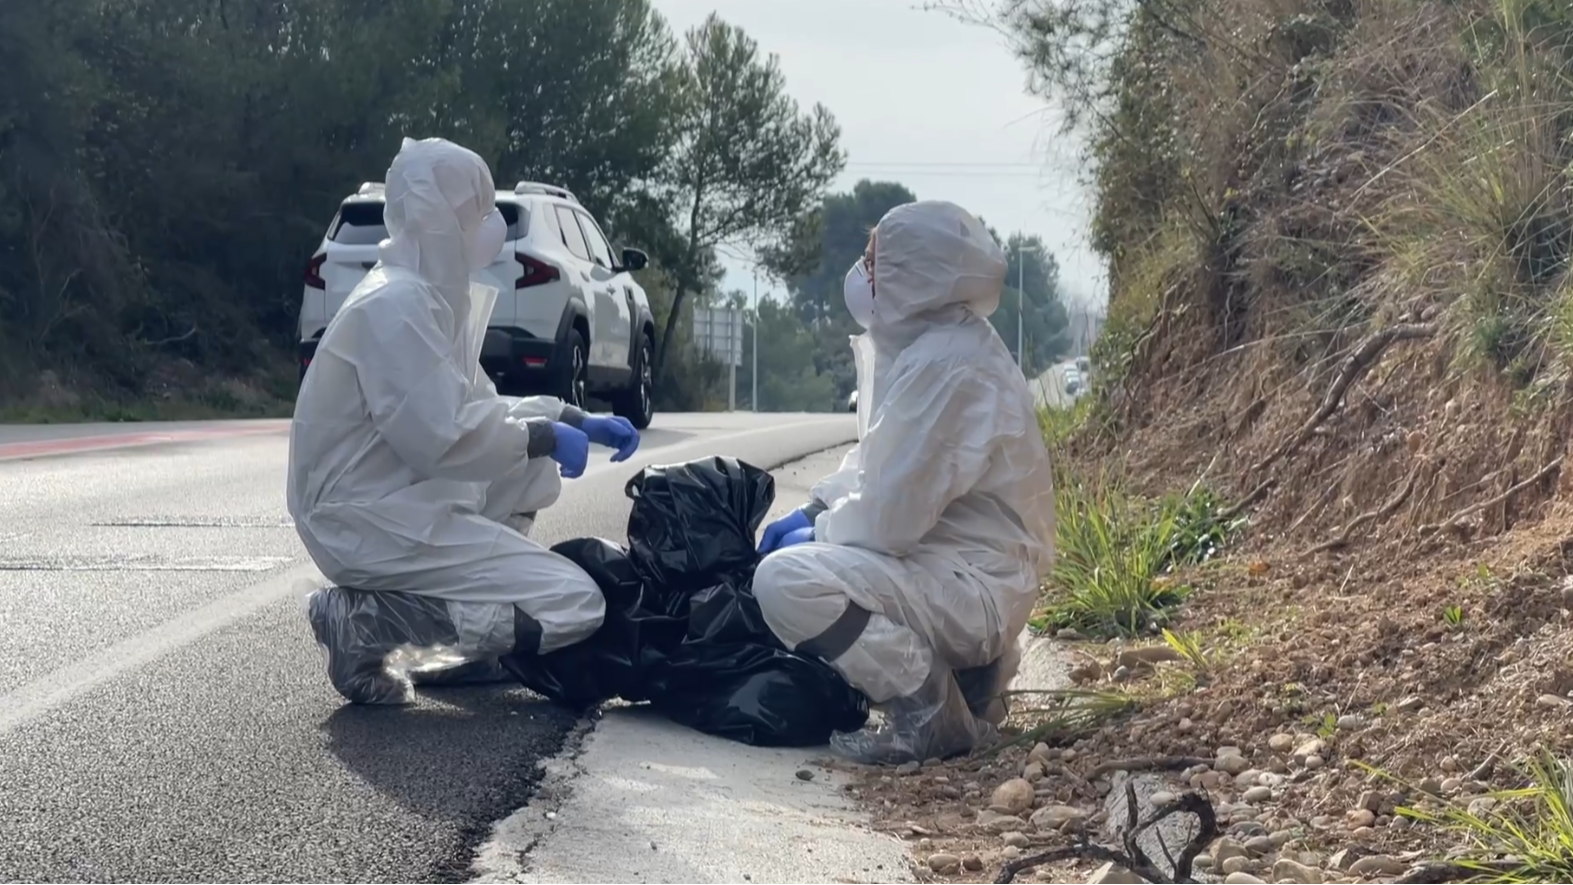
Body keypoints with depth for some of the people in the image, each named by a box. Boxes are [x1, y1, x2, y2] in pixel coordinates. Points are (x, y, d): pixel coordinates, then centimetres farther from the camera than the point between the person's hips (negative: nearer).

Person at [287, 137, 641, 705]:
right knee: (576, 606, -11)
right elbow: (441, 436, -25)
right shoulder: (397, 305, -18)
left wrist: (576, 421, 12)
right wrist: (545, 437, -11)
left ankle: (455, 642, 13)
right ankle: (366, 620, -10)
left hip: (402, 499, 10)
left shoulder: (428, 294, 13)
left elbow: (475, 406, 22)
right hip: (372, 520, -10)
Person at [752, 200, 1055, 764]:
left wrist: (817, 534, -5)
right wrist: (813, 511, 8)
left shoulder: (943, 367, -24)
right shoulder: (924, 342, 8)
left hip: (974, 586, -11)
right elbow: (878, 462, 21)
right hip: (965, 563, 11)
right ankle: (970, 683, 17)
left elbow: (889, 517, -23)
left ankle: (932, 716, -12)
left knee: (785, 580, -23)